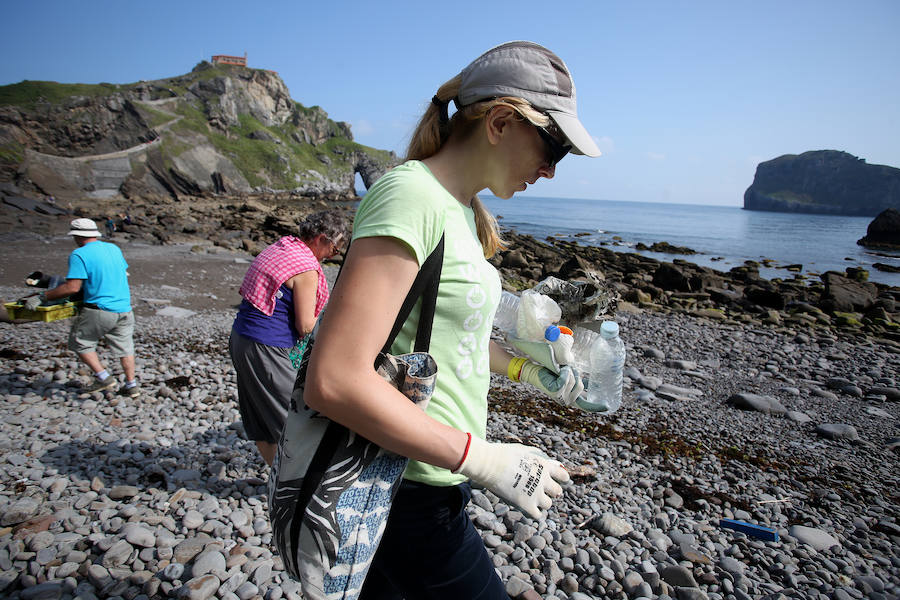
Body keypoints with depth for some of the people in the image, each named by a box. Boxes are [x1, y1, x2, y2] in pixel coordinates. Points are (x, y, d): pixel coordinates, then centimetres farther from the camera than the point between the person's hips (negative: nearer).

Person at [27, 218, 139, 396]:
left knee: (80, 343, 14)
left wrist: (42, 297, -8)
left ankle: (104, 378, 8)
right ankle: (132, 385, 16)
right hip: (124, 308, 6)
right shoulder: (114, 248, 11)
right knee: (124, 346, 15)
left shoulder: (79, 254, -9)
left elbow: (72, 288, -16)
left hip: (100, 310, -6)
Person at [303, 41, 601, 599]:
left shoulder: (462, 209, 7)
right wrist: (487, 461, -24)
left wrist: (530, 372, 16)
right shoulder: (410, 194, -23)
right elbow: (334, 380, -29)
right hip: (412, 491, -9)